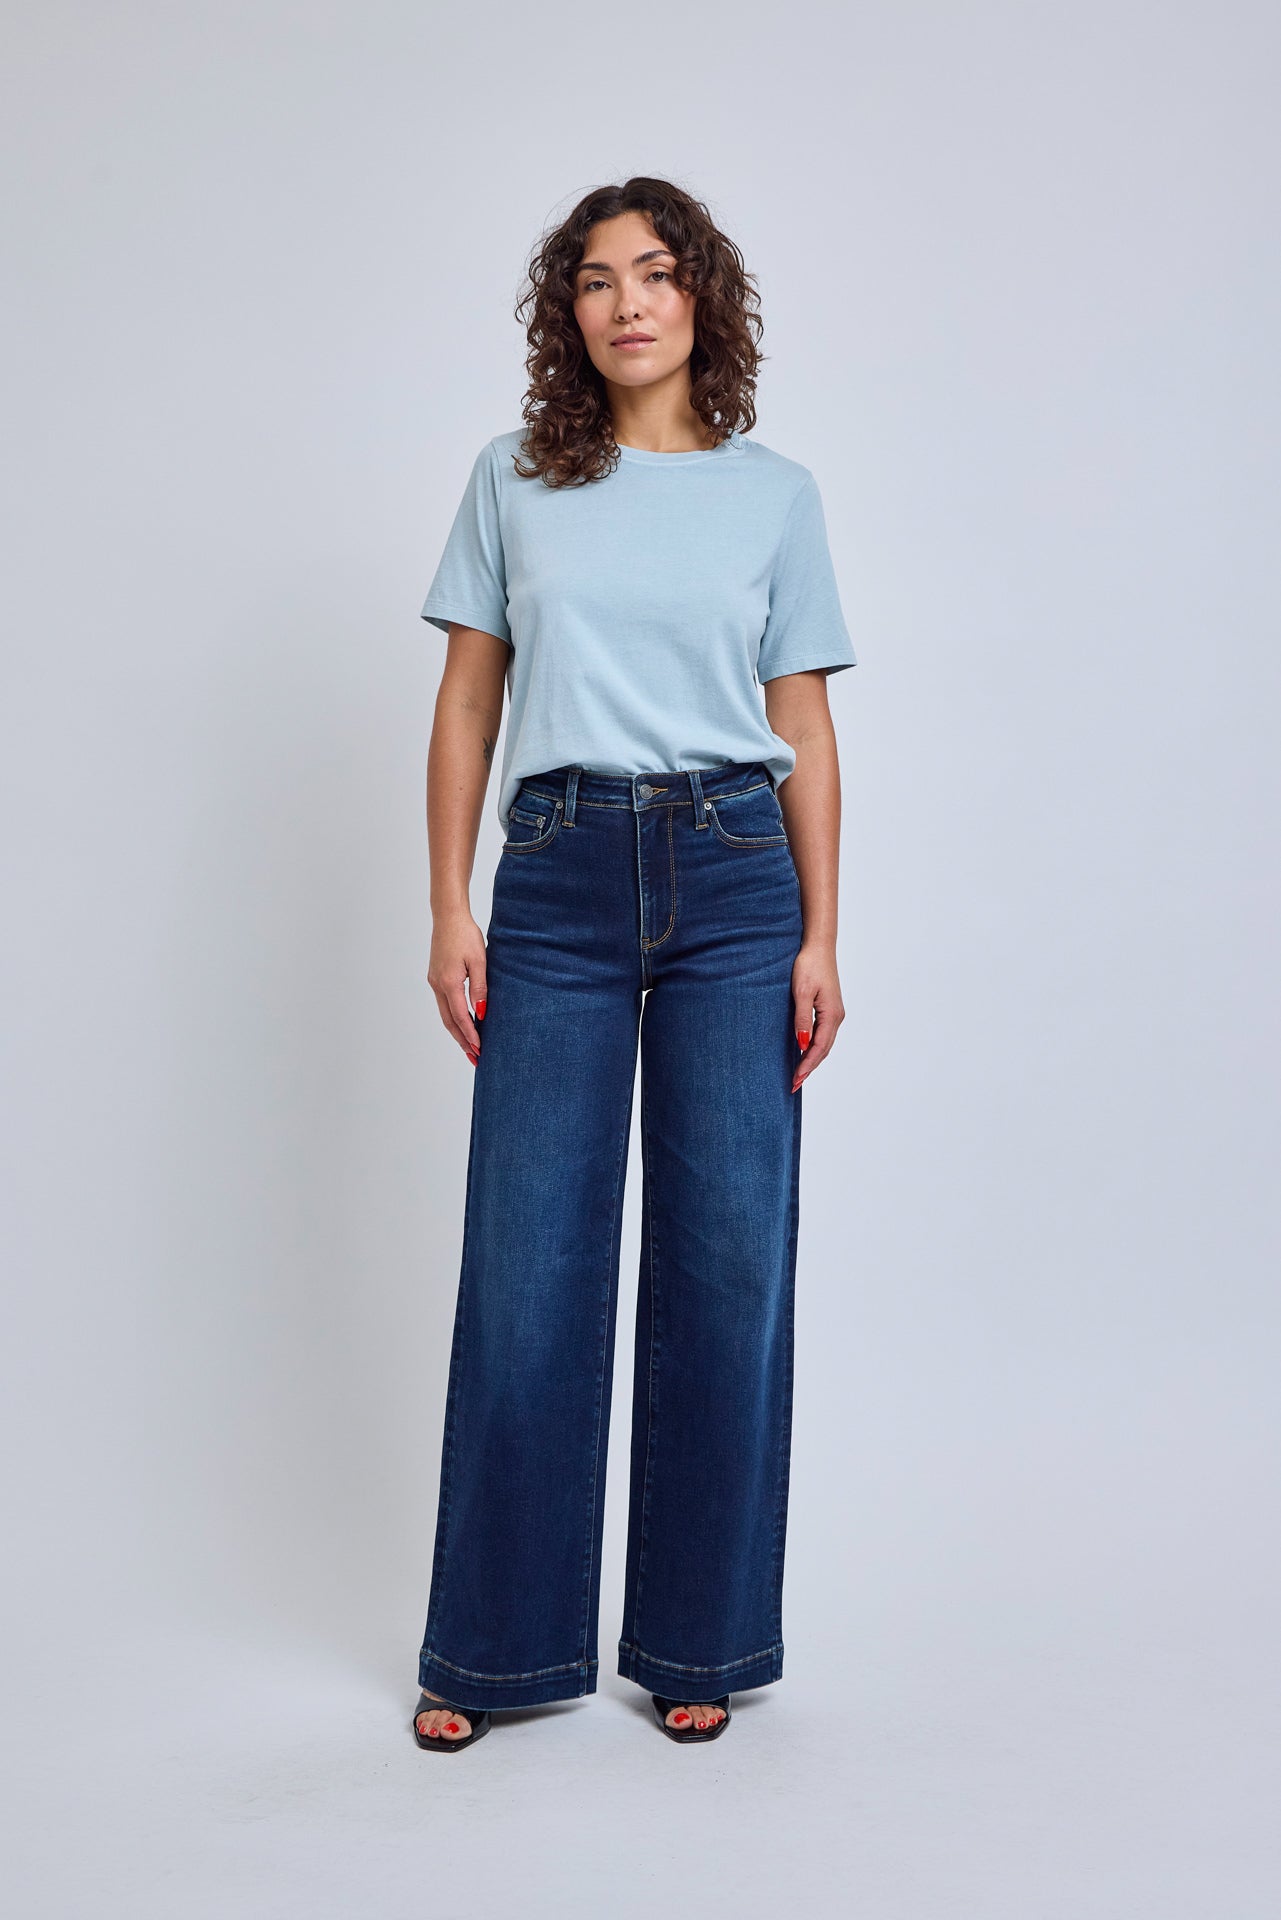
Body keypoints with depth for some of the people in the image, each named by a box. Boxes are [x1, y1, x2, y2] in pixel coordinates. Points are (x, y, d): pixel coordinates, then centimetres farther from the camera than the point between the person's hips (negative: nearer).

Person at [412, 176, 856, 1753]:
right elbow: (467, 702, 8)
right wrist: (450, 909, 0)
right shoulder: (513, 483, 9)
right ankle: (499, 1643, 15)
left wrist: (820, 937, 1)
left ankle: (698, 1639, 18)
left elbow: (804, 727, 8)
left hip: (735, 875, 1)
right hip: (561, 876, 0)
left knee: (728, 1254, 2)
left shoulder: (776, 494, 9)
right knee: (528, 1257, 0)